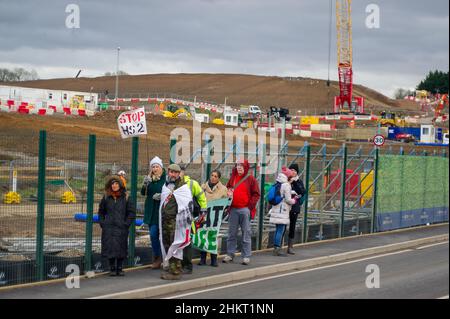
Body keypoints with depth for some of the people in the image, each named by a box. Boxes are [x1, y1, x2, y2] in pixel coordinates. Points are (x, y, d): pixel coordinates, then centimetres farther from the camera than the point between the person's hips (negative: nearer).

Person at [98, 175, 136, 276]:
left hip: (121, 228, -1)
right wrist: (102, 222, 7)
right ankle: (112, 269, 8)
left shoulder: (125, 197, 1)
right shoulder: (106, 197, 7)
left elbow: (132, 212, 4)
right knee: (110, 248, -2)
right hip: (108, 228, 1)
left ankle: (119, 268, 11)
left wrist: (126, 223, -4)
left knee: (121, 248, 0)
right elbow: (101, 211, 19)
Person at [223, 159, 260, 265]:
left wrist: (250, 205, -10)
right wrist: (228, 194, 4)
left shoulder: (250, 179, -1)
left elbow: (256, 194, -2)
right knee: (231, 233, 8)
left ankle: (246, 256, 3)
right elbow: (228, 188, 26)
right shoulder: (233, 178, 12)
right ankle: (230, 254, 14)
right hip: (233, 209, 5)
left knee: (246, 233, -1)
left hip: (245, 209, -4)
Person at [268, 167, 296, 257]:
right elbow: (288, 200, -14)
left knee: (278, 230, 13)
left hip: (276, 211, 8)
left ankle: (276, 249, 16)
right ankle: (277, 249, -8)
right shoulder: (286, 185, -12)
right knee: (281, 230, -6)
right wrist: (294, 200, 6)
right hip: (282, 212, -8)